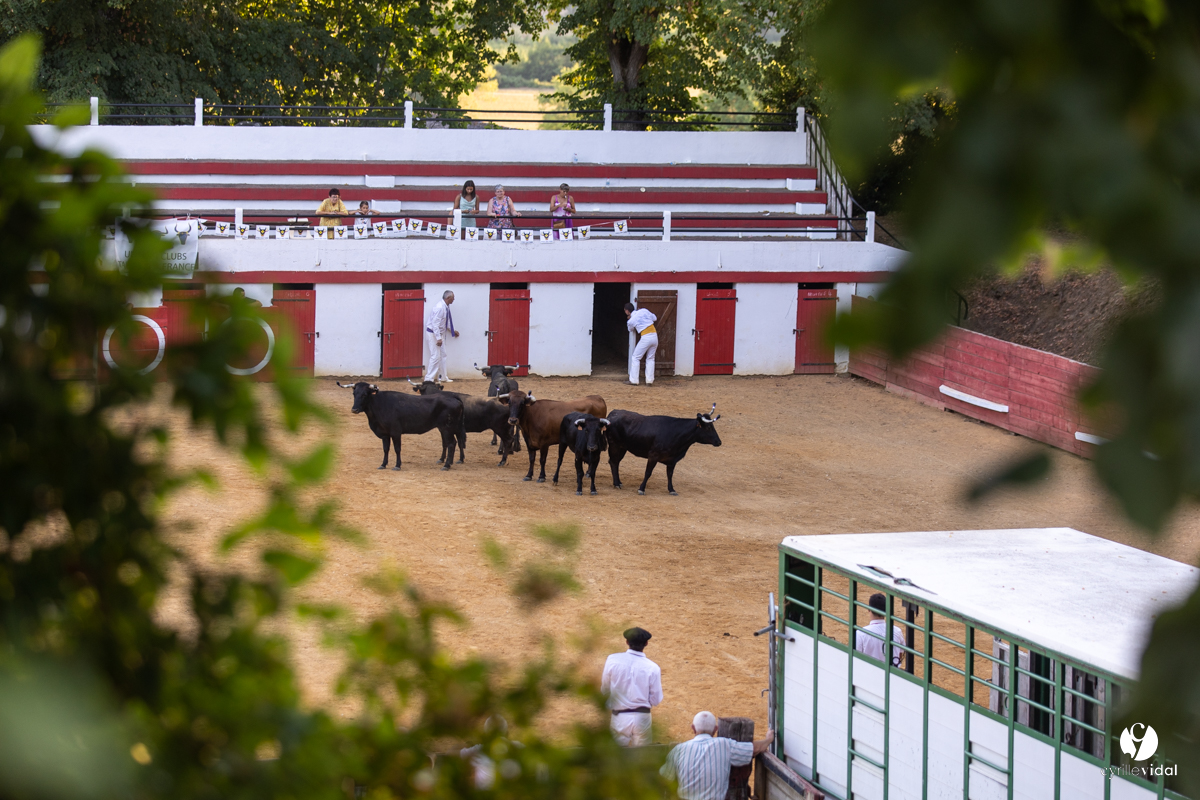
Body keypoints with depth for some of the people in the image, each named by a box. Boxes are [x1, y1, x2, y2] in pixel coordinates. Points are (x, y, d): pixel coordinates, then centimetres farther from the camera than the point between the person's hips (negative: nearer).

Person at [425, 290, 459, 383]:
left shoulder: (446, 307, 4)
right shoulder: (440, 308, -25)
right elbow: (435, 323, -27)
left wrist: (452, 331, 27)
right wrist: (438, 338, -27)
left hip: (440, 333, 10)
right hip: (433, 333, -10)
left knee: (443, 355, 14)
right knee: (436, 356, -8)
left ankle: (442, 377, 23)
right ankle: (429, 379, -2)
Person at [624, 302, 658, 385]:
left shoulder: (630, 321, -2)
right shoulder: (643, 311, 6)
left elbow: (632, 329, 19)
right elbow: (655, 318, 18)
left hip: (646, 338, -5)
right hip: (654, 336, 5)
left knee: (635, 358, 9)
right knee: (650, 359, 16)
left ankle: (633, 380, 6)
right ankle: (649, 380, 11)